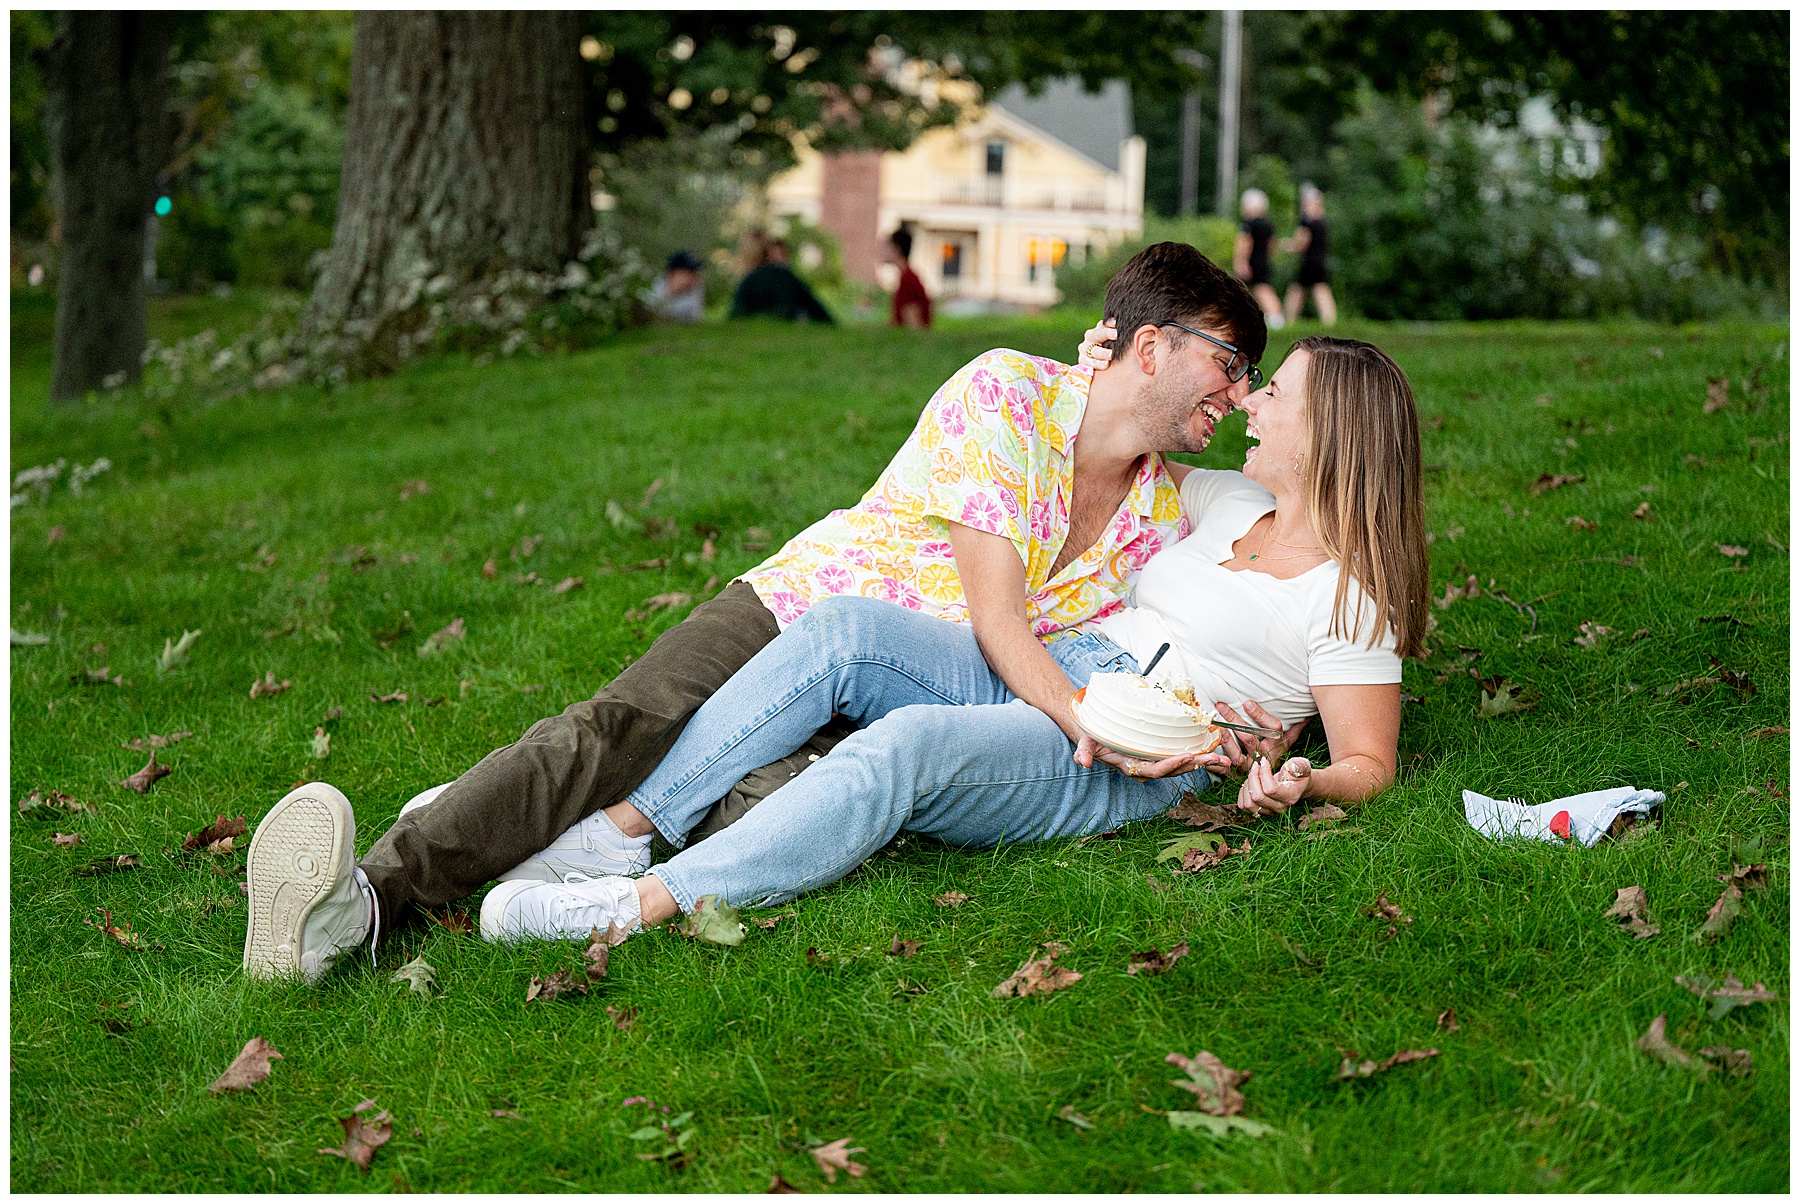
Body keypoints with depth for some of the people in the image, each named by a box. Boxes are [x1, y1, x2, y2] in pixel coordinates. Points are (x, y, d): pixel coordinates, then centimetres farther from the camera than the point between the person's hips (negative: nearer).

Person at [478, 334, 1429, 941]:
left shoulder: (1350, 597, 1)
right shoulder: (1235, 503, 23)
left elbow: (1370, 765, -2)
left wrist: (1298, 783, -23)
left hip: (1128, 766, -8)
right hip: (1041, 678, 8)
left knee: (913, 742, -37)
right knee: (844, 629, -20)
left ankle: (640, 908, -40)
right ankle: (618, 825, -27)